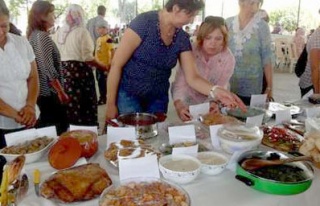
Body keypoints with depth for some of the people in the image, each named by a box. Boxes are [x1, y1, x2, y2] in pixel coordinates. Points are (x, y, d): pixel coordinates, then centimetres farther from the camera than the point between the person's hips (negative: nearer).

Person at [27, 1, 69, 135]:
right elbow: (48, 69, -22)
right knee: (59, 131, 0)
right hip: (50, 92, -9)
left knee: (44, 130, 18)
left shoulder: (33, 35, 12)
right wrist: (61, 92, -16)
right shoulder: (42, 36, -16)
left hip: (40, 91, 9)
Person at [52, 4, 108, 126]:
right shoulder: (81, 31, -9)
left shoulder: (59, 32, 9)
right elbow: (87, 57, -15)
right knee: (85, 105, 2)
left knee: (69, 104, 12)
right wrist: (104, 68, -9)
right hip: (80, 71, -6)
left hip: (63, 71, 6)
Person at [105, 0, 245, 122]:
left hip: (158, 99, 5)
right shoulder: (144, 22, -18)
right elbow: (117, 64, -15)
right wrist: (110, 104, -13)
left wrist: (215, 91, -24)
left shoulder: (182, 38, -2)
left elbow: (192, 78, -4)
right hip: (128, 95, -4)